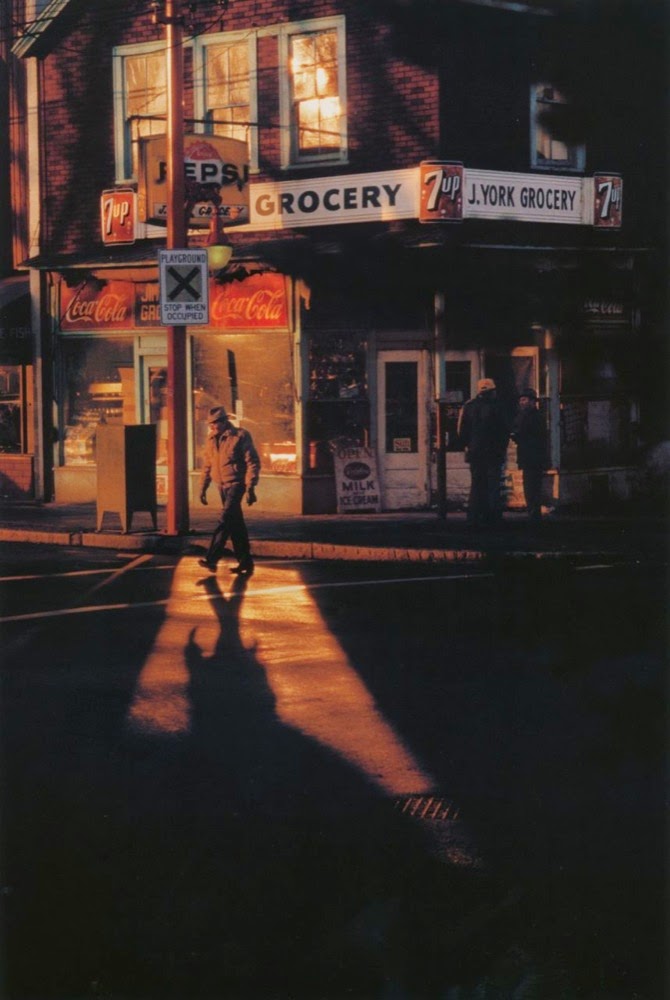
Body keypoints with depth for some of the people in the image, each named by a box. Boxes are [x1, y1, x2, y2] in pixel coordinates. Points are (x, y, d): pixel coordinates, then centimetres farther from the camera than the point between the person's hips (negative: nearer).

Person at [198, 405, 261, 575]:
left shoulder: (240, 436, -8)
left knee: (225, 521, -17)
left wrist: (250, 487, -16)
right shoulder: (211, 440, 11)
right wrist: (203, 488, 15)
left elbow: (253, 463, -10)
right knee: (236, 524, 10)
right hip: (221, 485, 7)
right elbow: (207, 465, 19)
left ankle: (212, 559, -23)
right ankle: (245, 561, 15)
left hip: (236, 484, -7)